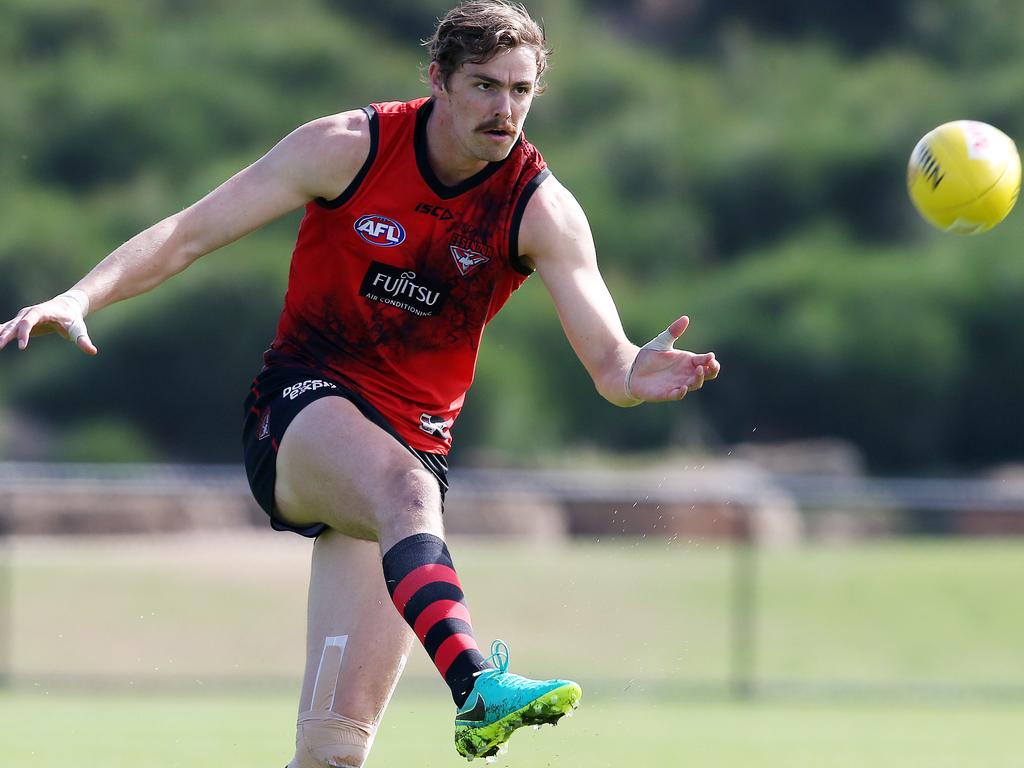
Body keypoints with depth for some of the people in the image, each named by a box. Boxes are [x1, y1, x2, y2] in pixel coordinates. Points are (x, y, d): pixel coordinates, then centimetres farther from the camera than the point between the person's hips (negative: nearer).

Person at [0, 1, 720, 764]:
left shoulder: (542, 210, -5)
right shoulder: (349, 148, -8)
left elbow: (607, 362, -12)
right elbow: (190, 233, -6)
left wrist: (636, 376, -36)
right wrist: (80, 298, -20)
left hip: (413, 437, 3)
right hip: (302, 408, -3)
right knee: (406, 490, -40)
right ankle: (477, 686, -61)